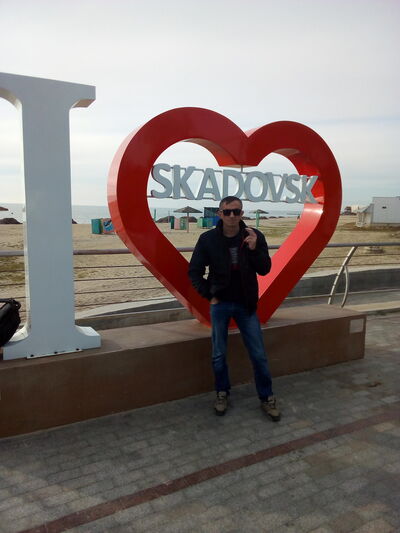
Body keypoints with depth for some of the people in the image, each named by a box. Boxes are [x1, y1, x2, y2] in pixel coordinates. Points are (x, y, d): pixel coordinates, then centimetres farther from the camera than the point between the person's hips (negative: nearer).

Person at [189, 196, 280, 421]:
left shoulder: (255, 236, -6)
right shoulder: (208, 239, -8)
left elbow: (265, 270, -6)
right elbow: (195, 272, 0)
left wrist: (254, 249, -23)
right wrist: (210, 295, -5)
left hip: (246, 304, 0)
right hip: (220, 304, 0)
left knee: (259, 355, 5)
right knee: (219, 355, 11)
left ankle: (267, 398, 23)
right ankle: (223, 393, 31)